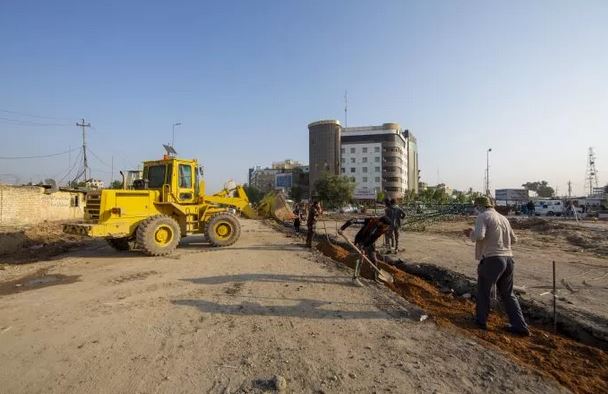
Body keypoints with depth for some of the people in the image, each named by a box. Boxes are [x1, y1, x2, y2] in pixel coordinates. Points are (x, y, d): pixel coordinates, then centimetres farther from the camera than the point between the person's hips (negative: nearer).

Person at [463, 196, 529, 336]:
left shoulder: (483, 216, -8)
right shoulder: (503, 218, 15)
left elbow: (479, 236, -23)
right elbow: (513, 239, 22)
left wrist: (471, 233, -3)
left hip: (492, 260, -7)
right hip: (508, 259, 7)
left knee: (483, 291, 13)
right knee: (507, 294, 18)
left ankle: (481, 320, 25)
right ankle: (520, 326, 17)